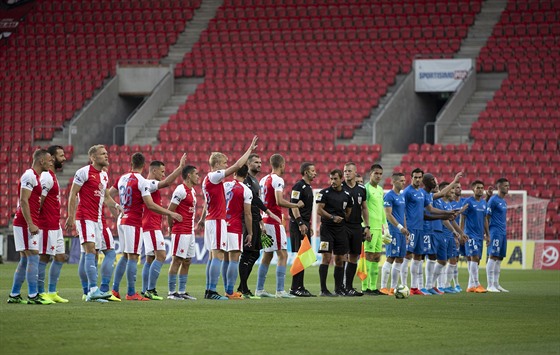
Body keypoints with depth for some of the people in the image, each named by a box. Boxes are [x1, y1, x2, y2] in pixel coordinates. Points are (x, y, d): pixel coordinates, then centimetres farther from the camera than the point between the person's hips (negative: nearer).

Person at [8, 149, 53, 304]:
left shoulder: (35, 176, 19)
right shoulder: (30, 176, -12)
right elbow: (23, 201, -18)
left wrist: (33, 224, 20)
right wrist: (31, 224, -22)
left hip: (27, 224, 10)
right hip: (26, 223, -10)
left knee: (25, 260, 11)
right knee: (33, 258, -11)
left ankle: (14, 295, 14)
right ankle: (33, 296, -12)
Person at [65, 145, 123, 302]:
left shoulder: (104, 175, 16)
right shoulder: (84, 172, -8)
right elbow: (73, 195, -8)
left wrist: (115, 205, 7)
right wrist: (71, 217, -13)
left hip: (98, 218, 8)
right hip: (85, 217, -8)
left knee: (91, 254, 7)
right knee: (90, 250, -17)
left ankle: (90, 293, 6)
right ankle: (93, 289, -25)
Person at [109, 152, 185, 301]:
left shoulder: (122, 178, 8)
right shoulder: (142, 181, -12)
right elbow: (150, 205, -17)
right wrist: (170, 213, -11)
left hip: (122, 220, 7)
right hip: (134, 222, -7)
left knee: (125, 255, 15)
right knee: (133, 256, -5)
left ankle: (114, 289, 13)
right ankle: (131, 293, -6)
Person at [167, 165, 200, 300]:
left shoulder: (192, 191, 16)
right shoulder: (181, 190, -13)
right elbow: (170, 211, -14)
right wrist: (172, 227, -6)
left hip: (190, 232, 9)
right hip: (181, 232, -9)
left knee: (187, 261, 10)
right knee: (177, 261, -6)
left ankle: (182, 291, 14)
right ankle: (171, 292, -3)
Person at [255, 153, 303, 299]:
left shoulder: (263, 180, 13)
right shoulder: (278, 180, -13)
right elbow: (279, 201, -23)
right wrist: (296, 205, -12)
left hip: (265, 221, 9)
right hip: (275, 221, -9)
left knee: (267, 255, 14)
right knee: (283, 255, -7)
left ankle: (259, 289, 16)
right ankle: (280, 290, -12)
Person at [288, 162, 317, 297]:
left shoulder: (308, 187, 20)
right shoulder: (299, 186, -10)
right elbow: (293, 205, -17)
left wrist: (309, 226, 23)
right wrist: (300, 223, -22)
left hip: (305, 224, 10)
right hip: (298, 224, -10)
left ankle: (300, 287, 13)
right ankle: (295, 288, -12)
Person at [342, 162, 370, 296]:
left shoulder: (361, 189, 11)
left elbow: (364, 209, 17)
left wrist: (367, 227, 12)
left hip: (357, 227, 5)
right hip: (343, 226, -5)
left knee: (354, 257, 6)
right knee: (344, 256, -10)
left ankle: (349, 286, 12)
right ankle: (343, 287, -8)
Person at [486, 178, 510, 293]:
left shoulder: (504, 201, 17)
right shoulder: (493, 200, -9)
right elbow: (487, 217, -11)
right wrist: (487, 233, -14)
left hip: (503, 232, 9)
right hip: (495, 231, -9)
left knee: (500, 258, 8)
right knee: (493, 257, -9)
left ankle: (496, 284, 13)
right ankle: (490, 285, -9)